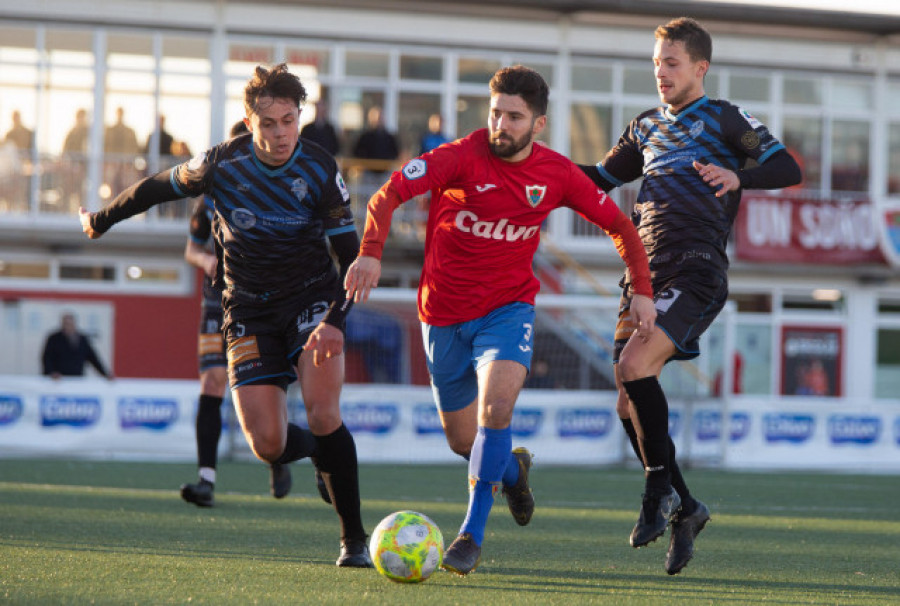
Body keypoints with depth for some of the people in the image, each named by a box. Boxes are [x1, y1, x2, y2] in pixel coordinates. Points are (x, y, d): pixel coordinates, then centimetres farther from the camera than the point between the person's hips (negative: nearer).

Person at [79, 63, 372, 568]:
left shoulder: (320, 170, -13)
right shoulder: (223, 163, -10)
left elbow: (352, 258, -10)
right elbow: (157, 188, 9)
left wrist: (335, 322, -25)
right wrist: (101, 220, 23)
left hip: (311, 299, -1)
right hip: (249, 309, 1)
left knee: (322, 413, -23)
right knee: (267, 444, -10)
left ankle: (355, 538, -10)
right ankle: (323, 450, 29)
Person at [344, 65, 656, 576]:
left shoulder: (556, 174, -5)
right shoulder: (463, 157, -15)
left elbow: (619, 224, 8)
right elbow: (389, 194, -25)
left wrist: (643, 289, -1)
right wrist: (372, 252, -43)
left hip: (508, 308, 0)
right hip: (445, 313, 0)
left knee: (496, 405, -27)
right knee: (463, 441, 9)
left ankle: (473, 533, -18)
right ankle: (513, 468, 45)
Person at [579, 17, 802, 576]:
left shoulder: (724, 119, 2)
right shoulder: (646, 127, 22)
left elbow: (788, 168, -7)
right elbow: (603, 178, 33)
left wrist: (737, 177, -26)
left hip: (696, 272, -7)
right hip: (645, 273, 7)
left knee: (634, 366, -25)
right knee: (628, 401, -1)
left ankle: (662, 485, -11)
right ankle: (684, 509, 12)